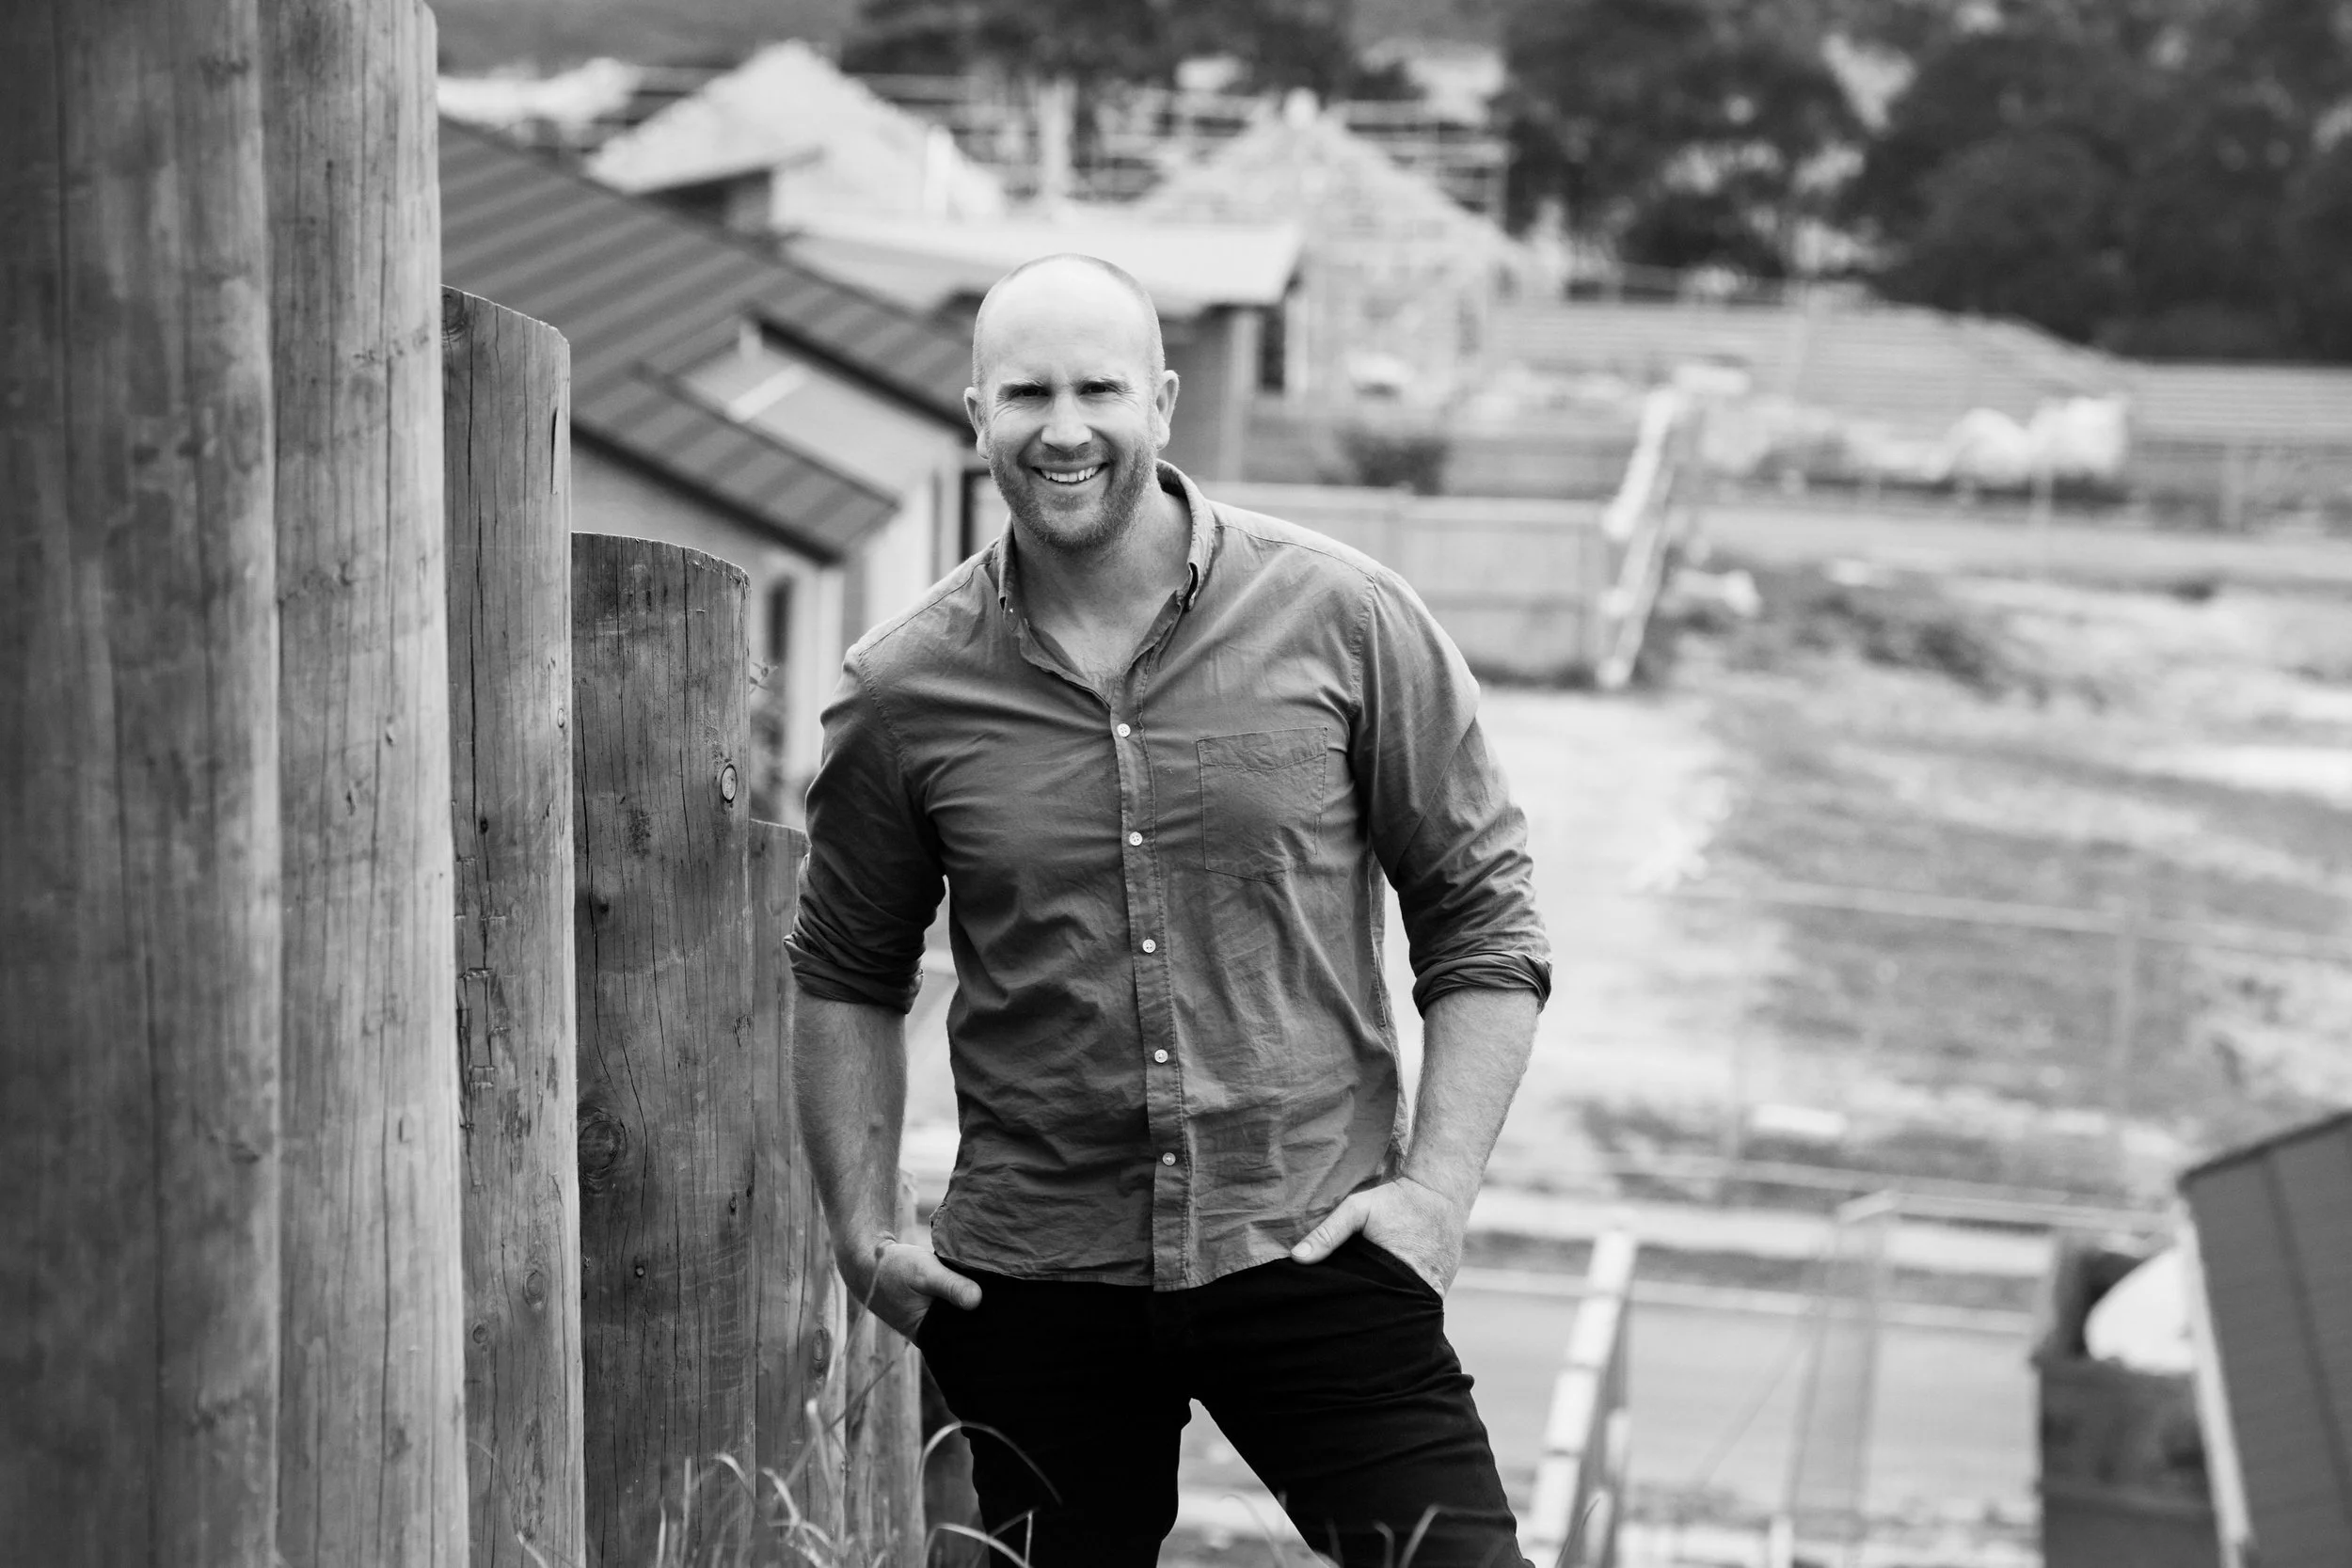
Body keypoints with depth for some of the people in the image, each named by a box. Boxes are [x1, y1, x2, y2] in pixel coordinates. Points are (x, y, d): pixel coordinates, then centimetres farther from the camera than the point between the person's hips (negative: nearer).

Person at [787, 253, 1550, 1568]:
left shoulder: (1345, 621, -2)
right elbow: (848, 978, 15)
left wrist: (1439, 1187, -6)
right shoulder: (903, 695, 2)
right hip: (1029, 1293, 2)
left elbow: (1484, 917, 3)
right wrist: (864, 1226, 6)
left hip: (1311, 1249, -1)